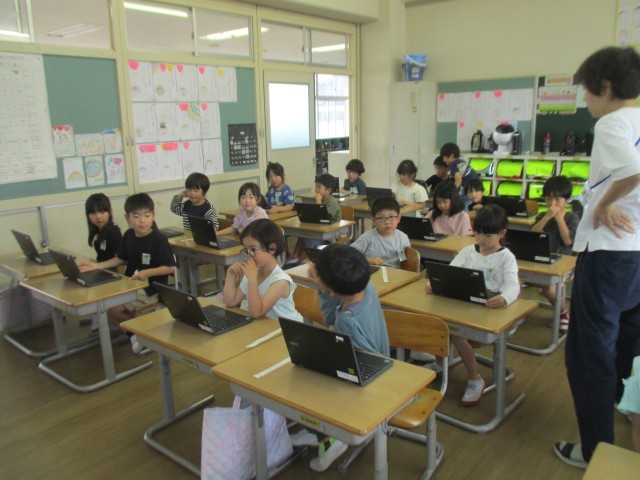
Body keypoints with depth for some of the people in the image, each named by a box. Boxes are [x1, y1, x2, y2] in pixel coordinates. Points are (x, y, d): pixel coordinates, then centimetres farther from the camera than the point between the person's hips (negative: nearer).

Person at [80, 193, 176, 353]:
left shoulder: (159, 240, -18)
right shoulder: (128, 235, 3)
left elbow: (171, 267, -17)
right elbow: (122, 259, 17)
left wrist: (147, 272, -28)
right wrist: (97, 266, 8)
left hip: (150, 289, -8)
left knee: (112, 310, -18)